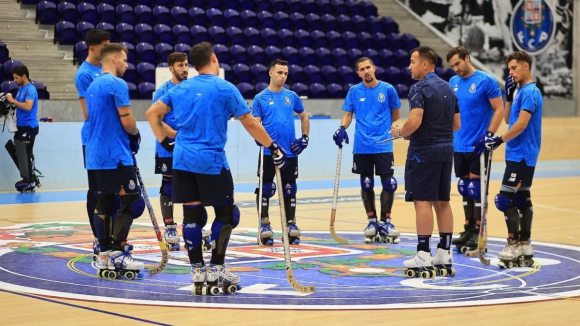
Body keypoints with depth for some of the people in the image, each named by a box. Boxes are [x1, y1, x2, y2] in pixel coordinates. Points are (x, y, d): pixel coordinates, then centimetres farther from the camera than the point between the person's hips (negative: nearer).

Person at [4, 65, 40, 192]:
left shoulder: (30, 89, -14)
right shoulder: (21, 89, 14)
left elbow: (28, 106, -26)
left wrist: (13, 100, -21)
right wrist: (10, 101, 4)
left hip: (29, 127, -9)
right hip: (21, 126, 9)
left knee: (25, 155, -7)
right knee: (18, 153, 11)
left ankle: (30, 181, 0)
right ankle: (28, 178, 17)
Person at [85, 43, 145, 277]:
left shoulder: (93, 85, 15)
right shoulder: (117, 84, -12)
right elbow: (127, 121, -16)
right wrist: (135, 135, 5)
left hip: (96, 154, 9)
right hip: (116, 155, -9)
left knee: (104, 202, 9)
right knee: (131, 202, -5)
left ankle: (104, 255, 10)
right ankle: (117, 254, -10)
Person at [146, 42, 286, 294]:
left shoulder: (181, 89, 10)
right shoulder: (225, 89, -5)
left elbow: (152, 114, 16)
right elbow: (250, 124, -3)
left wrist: (166, 142, 20)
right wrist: (273, 148, 5)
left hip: (183, 160, 5)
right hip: (212, 161, -5)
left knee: (192, 213, 8)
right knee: (226, 213, 7)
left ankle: (197, 271, 9)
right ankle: (216, 270, 4)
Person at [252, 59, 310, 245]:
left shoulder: (292, 96, 8)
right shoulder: (261, 98, 0)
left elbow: (304, 116, 19)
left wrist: (304, 138, 9)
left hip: (290, 152, 3)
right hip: (268, 153, -3)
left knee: (289, 189, 9)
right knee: (266, 188, -2)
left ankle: (291, 224, 17)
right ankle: (265, 225, 7)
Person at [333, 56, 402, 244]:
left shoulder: (387, 89, 0)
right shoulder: (354, 91, 3)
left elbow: (396, 114, 12)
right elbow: (348, 115, 5)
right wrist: (342, 128, -12)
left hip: (383, 146, -1)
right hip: (361, 146, 1)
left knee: (388, 184, -6)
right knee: (366, 184, 6)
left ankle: (385, 221, 7)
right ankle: (372, 221, 17)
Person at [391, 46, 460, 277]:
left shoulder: (420, 88, -12)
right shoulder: (448, 88, 13)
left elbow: (415, 121, -24)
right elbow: (456, 124, 16)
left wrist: (400, 132, -6)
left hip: (423, 151, -8)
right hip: (446, 149, 8)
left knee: (422, 201, -6)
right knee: (442, 202, 10)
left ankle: (424, 255, -7)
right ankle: (444, 254, 12)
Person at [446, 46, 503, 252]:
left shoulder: (485, 81, -9)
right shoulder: (453, 82, 9)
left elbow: (499, 109, -11)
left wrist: (490, 134, -19)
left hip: (478, 145, -6)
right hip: (459, 145, 6)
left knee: (476, 188, -4)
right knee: (464, 188, 10)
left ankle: (478, 232, 3)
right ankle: (468, 229, 18)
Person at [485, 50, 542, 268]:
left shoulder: (530, 92, -14)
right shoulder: (521, 92, 15)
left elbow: (521, 124, -22)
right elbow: (508, 119, 18)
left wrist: (500, 140, -19)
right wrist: (509, 96, 7)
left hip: (521, 156, -10)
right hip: (520, 155, 10)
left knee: (505, 199, -11)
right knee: (522, 199, 10)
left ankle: (514, 245, -7)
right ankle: (525, 248, 13)